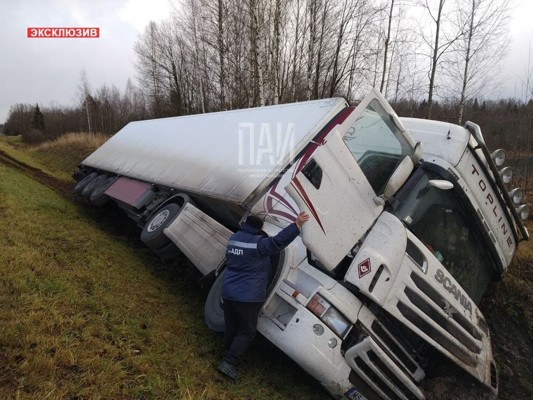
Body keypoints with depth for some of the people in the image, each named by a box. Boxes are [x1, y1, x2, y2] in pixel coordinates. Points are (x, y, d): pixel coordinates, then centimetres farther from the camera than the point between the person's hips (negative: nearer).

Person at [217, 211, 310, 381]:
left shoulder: (234, 238, 8)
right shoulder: (258, 243, -16)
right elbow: (278, 241, -28)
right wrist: (297, 225, -27)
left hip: (228, 293, 7)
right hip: (248, 297, -7)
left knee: (231, 328, 20)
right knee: (247, 332, 6)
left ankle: (229, 358, 33)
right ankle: (229, 362, 1)